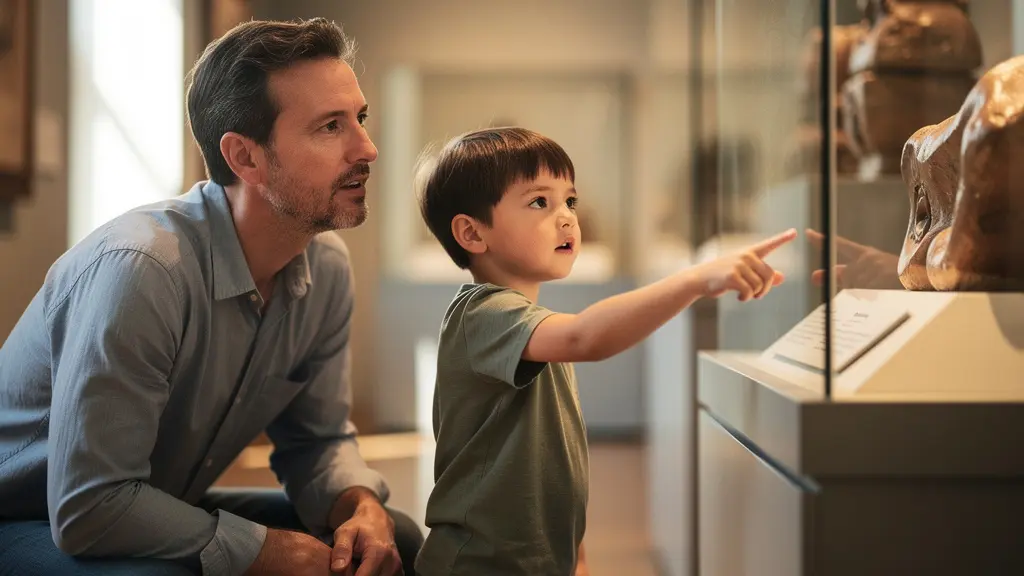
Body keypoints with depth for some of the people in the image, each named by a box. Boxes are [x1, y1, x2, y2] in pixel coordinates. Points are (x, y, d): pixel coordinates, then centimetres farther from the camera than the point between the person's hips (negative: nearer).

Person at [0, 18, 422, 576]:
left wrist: (360, 506, -18)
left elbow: (317, 440, 4)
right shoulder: (139, 267, -31)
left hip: (164, 515, 7)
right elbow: (88, 507, -30)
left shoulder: (326, 268, -6)